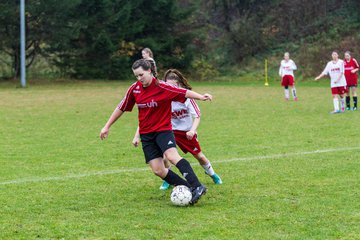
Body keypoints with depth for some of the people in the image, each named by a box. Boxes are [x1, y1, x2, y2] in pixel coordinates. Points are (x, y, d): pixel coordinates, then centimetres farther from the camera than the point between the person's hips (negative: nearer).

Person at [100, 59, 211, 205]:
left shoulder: (162, 87, -14)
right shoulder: (134, 89, 0)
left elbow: (184, 93, -22)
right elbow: (121, 108, 11)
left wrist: (201, 97, -39)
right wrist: (107, 127, 15)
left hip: (163, 129, -5)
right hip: (146, 134, 5)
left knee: (172, 155, -31)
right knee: (158, 170, -6)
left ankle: (197, 187, -34)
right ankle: (188, 188, 2)